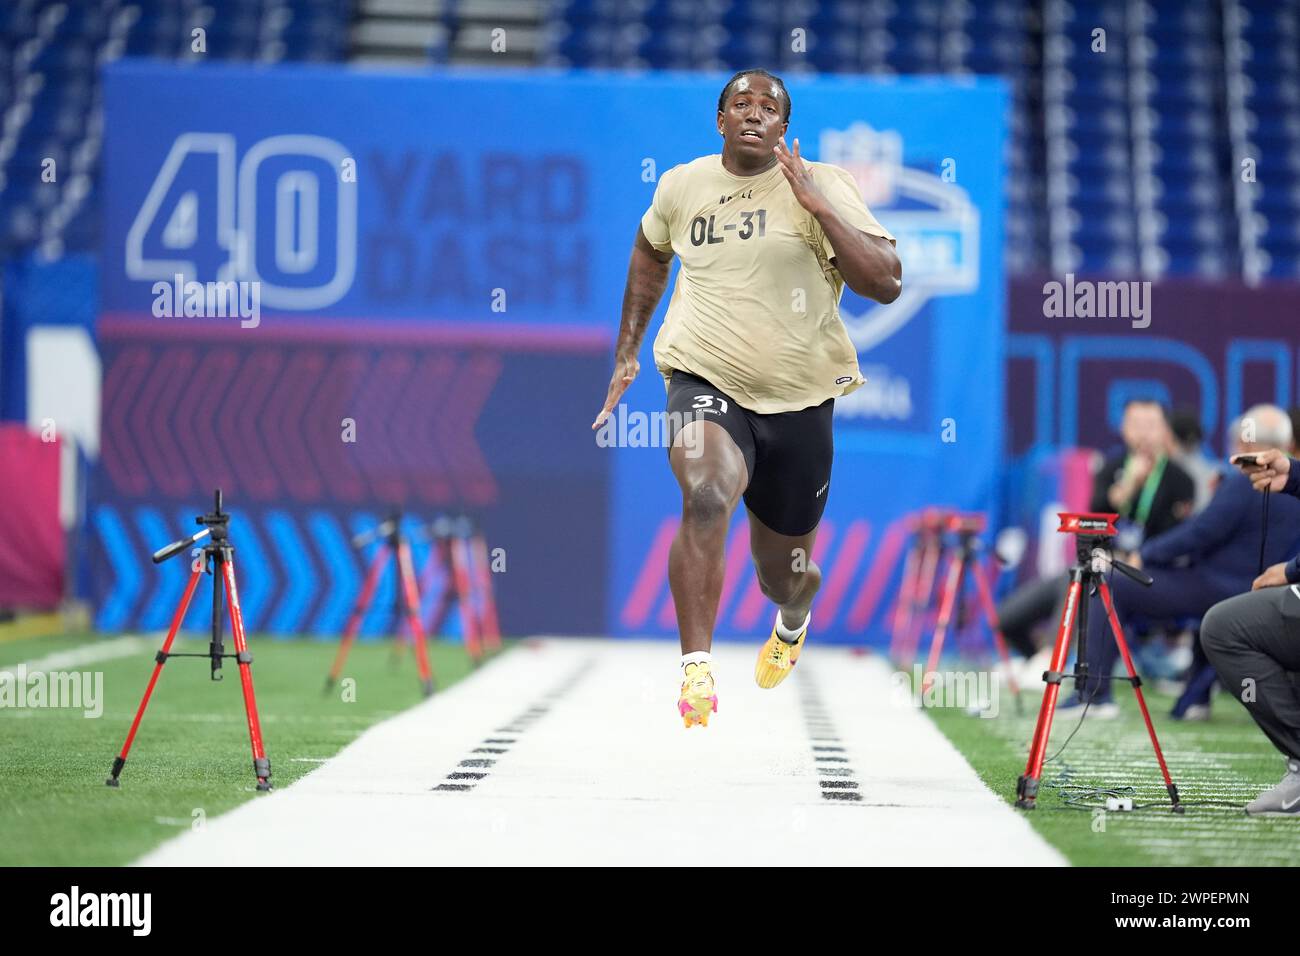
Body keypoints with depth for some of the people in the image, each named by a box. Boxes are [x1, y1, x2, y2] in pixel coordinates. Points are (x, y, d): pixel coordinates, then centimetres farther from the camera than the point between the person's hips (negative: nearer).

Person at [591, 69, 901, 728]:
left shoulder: (823, 187, -6)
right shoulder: (681, 186, 4)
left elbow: (886, 284, -17)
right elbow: (650, 251, 26)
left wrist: (818, 205, -24)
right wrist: (626, 352, 24)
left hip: (798, 397, 0)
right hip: (705, 380, 0)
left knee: (783, 571, 14)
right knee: (707, 495, -34)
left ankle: (793, 621, 54)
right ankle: (695, 668, -32)